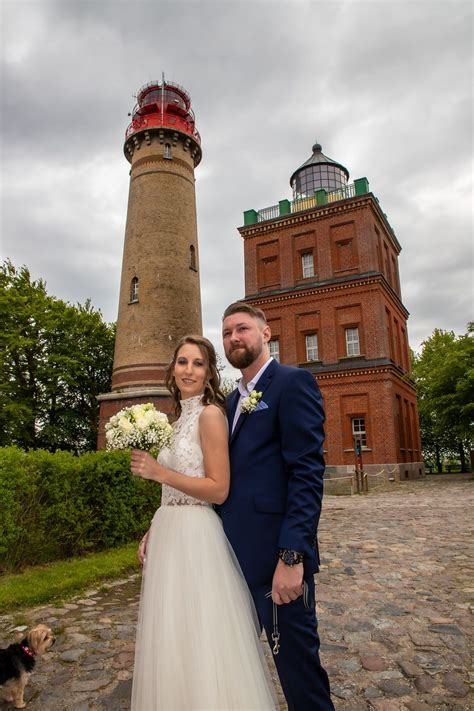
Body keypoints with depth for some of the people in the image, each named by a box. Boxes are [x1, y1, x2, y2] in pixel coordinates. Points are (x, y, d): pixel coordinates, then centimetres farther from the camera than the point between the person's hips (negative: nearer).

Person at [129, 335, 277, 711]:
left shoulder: (210, 414, -14)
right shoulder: (180, 419, 12)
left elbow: (218, 490, -19)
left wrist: (159, 472, -20)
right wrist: (153, 532, 12)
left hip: (196, 536, -9)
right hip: (169, 534, 9)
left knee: (200, 641, 4)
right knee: (174, 637, 20)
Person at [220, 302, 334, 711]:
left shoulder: (293, 383, -10)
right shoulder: (233, 401, 15)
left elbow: (308, 474, -18)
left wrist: (292, 556, -23)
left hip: (276, 554, -8)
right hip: (236, 554, 8)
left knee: (297, 660, 7)